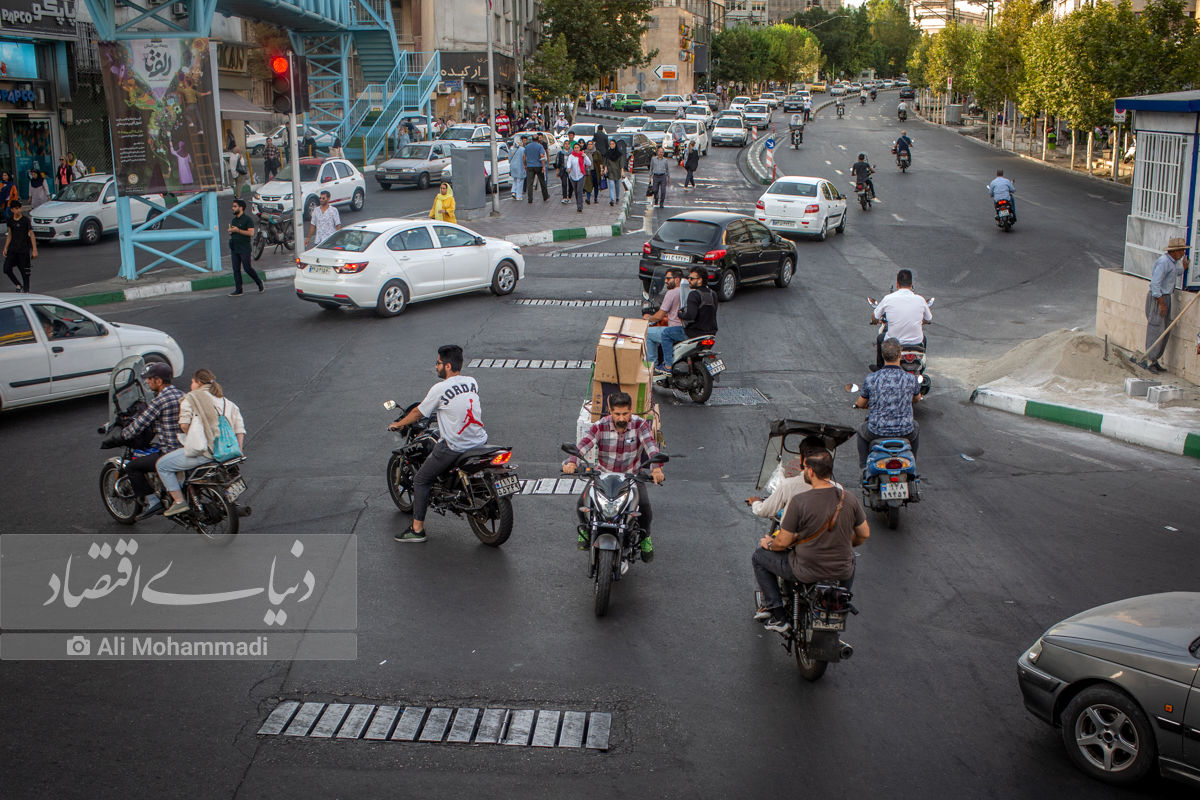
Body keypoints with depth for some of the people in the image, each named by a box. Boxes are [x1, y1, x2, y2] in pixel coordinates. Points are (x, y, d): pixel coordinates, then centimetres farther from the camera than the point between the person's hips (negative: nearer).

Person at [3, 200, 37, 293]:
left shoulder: (26, 220, -8)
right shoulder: (10, 220, 6)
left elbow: (32, 235, -7)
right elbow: (10, 235, 16)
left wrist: (34, 250, -11)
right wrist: (5, 248, 12)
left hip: (24, 249, -4)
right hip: (13, 248, 4)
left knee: (25, 272, 1)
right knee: (7, 269, -5)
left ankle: (26, 290, 12)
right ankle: (18, 285, 13)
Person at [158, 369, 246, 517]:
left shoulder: (190, 398, 4)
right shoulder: (227, 401, 20)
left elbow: (184, 424, -9)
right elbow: (240, 429, 11)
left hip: (203, 451, -7)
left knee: (162, 465, 10)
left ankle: (179, 501, 3)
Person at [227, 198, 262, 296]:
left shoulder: (248, 219, -6)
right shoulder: (233, 220, 17)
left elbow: (251, 233, -15)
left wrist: (238, 230, -17)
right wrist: (230, 232, 3)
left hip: (244, 249, -7)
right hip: (234, 249, 7)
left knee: (247, 268, -7)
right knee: (236, 270, 3)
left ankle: (260, 283, 13)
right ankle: (238, 290, 5)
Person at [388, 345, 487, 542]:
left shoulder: (440, 389, -12)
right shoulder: (472, 382, 5)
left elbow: (418, 413, 0)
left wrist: (398, 424, 17)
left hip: (454, 448, -7)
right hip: (480, 442, 7)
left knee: (420, 480, 9)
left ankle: (417, 529, 8)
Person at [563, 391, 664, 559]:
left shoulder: (640, 425, -14)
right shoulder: (600, 426, -14)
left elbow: (651, 446, -28)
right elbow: (582, 445, -26)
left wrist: (656, 467, -48)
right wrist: (571, 462, -47)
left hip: (632, 475, 0)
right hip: (603, 474, 1)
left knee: (645, 506, -22)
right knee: (582, 502, -18)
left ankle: (644, 536, 10)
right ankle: (585, 529, 17)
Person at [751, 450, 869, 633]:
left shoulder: (799, 501, -20)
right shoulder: (850, 498, -7)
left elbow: (783, 542, -13)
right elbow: (864, 534, 6)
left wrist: (769, 544, 10)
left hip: (806, 572, -4)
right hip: (842, 572, 5)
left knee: (759, 557, 17)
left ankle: (777, 617, 15)